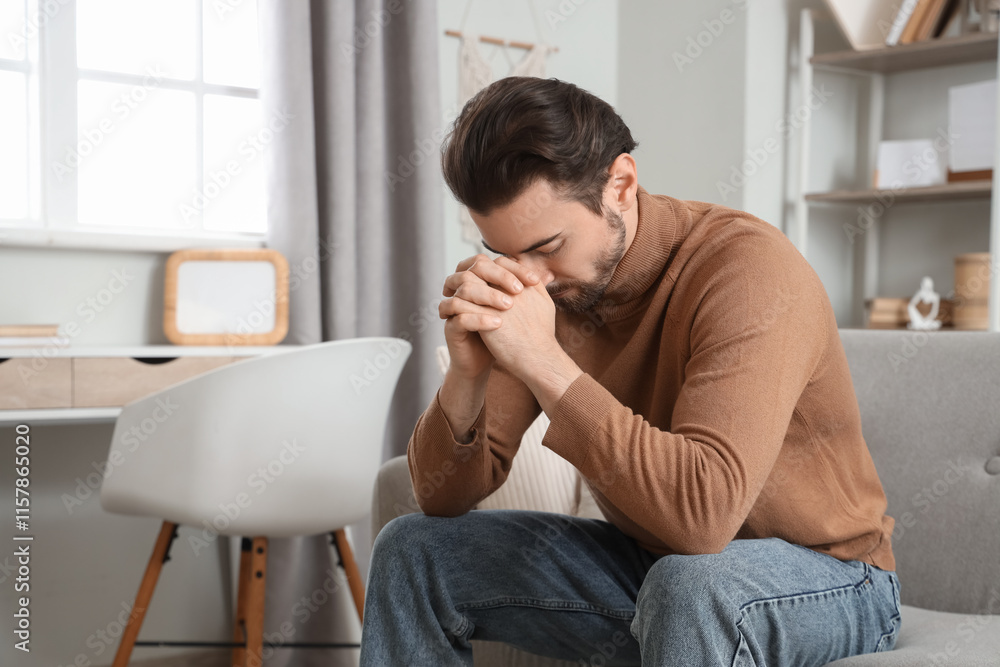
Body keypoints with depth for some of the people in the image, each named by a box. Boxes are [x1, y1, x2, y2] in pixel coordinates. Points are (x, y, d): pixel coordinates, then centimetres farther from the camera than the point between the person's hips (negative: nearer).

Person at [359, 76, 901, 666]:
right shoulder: (540, 281, -6)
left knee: (690, 582, -40)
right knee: (412, 550, -1)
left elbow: (705, 513, -38)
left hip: (823, 579, -6)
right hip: (652, 563, 6)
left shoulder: (748, 268, -25)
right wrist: (467, 374, -24)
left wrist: (543, 363, -37)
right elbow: (444, 499, -5)